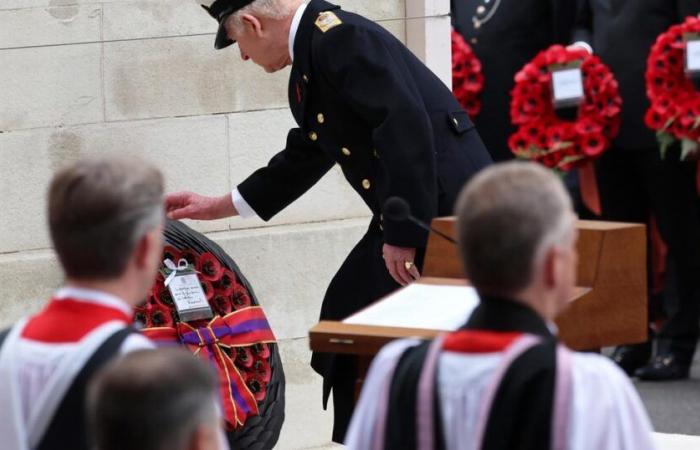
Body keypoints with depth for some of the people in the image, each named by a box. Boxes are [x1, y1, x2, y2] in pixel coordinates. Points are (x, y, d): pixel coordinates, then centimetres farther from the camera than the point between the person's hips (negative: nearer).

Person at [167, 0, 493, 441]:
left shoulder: (339, 36, -16)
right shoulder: (315, 48, 16)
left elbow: (405, 124, -25)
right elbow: (303, 159, 27)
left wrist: (400, 235, -23)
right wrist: (216, 207, 33)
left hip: (443, 211, -10)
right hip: (411, 217, 10)